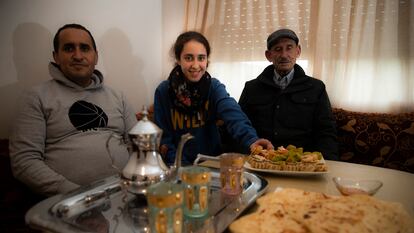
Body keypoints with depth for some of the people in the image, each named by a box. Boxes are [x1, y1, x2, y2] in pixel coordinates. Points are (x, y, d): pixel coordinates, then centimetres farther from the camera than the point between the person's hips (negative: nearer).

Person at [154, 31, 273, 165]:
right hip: (178, 166, 0)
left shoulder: (214, 87, -5)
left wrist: (251, 140, -43)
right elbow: (163, 136, -3)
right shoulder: (163, 91, -5)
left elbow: (233, 115, -24)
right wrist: (184, 167, -16)